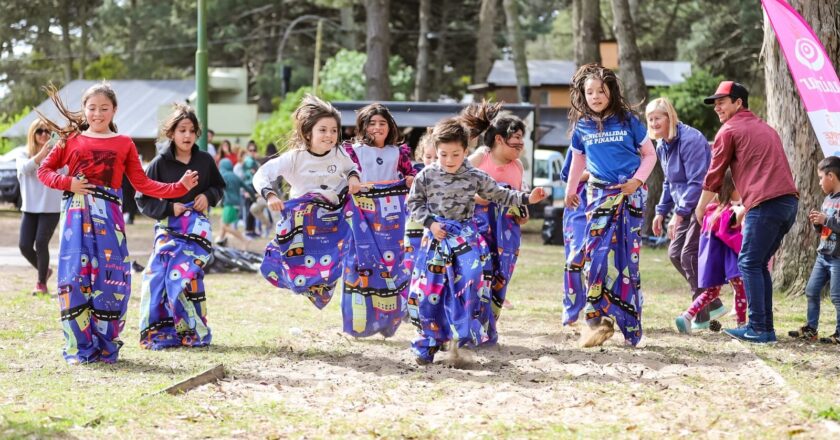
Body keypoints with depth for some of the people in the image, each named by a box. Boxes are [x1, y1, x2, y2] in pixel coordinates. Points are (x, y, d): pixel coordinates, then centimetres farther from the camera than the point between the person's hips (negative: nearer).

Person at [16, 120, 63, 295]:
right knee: (24, 246, -3)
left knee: (41, 243, -11)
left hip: (51, 208, -3)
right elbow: (25, 168, -17)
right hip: (29, 208, 3)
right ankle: (44, 270, 24)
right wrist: (42, 154, -33)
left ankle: (42, 283, 5)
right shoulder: (23, 156, 6)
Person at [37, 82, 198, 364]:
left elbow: (142, 184, 7)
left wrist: (179, 187, -2)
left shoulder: (124, 144, 9)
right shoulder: (71, 140, 8)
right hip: (77, 216, 0)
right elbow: (44, 170, 11)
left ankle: (106, 346, 10)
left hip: (108, 219, 0)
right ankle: (80, 347, 5)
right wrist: (68, 183, -6)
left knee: (110, 280, -3)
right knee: (75, 279, -5)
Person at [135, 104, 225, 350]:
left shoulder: (205, 161, 5)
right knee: (158, 276, -9)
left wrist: (208, 196, -1)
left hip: (197, 226, 0)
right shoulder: (161, 163, -1)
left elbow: (220, 186, 20)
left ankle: (194, 332, -2)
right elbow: (142, 199, 0)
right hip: (168, 226, 0)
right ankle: (157, 333, 0)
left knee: (185, 276, -13)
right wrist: (169, 208, -12)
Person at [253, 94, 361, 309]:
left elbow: (352, 168, 16)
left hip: (334, 217, 2)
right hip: (304, 220, -2)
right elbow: (262, 174, -19)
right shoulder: (295, 158, -18)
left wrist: (353, 177, -7)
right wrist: (270, 195, -36)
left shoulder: (340, 154, -7)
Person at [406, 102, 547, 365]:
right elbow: (414, 203, 5)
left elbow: (499, 195, 8)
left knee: (467, 288, -13)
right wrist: (430, 222, -8)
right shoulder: (426, 176, -3)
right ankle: (428, 343, 10)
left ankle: (462, 338, -4)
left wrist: (526, 198, 0)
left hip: (466, 239, 0)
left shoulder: (475, 177, -2)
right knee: (429, 292, -1)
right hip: (436, 239, 0)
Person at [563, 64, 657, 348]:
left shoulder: (627, 121, -2)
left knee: (626, 255, -2)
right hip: (600, 194, 2)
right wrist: (570, 191, 28)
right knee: (596, 253, -10)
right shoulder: (581, 127, 6)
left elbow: (649, 154, 4)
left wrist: (637, 181, -9)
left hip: (630, 193, -2)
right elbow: (578, 161, 22)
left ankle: (630, 326, 5)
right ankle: (598, 319, -5)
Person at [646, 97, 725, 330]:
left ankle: (701, 317, -3)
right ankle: (713, 304, 17)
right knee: (675, 253, 7)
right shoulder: (662, 146, 9)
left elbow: (697, 181, -25)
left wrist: (679, 214, -27)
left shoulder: (690, 140, -21)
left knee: (689, 255, -12)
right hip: (686, 207, 10)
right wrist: (661, 211, 13)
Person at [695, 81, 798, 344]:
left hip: (766, 204, -8)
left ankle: (757, 329, -10)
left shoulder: (729, 130, 4)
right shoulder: (766, 128, 27)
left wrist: (699, 212, 16)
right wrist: (744, 209, 36)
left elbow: (714, 177, 6)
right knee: (760, 265, 15)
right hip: (790, 202, 8)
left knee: (750, 264, -4)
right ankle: (767, 328, 12)